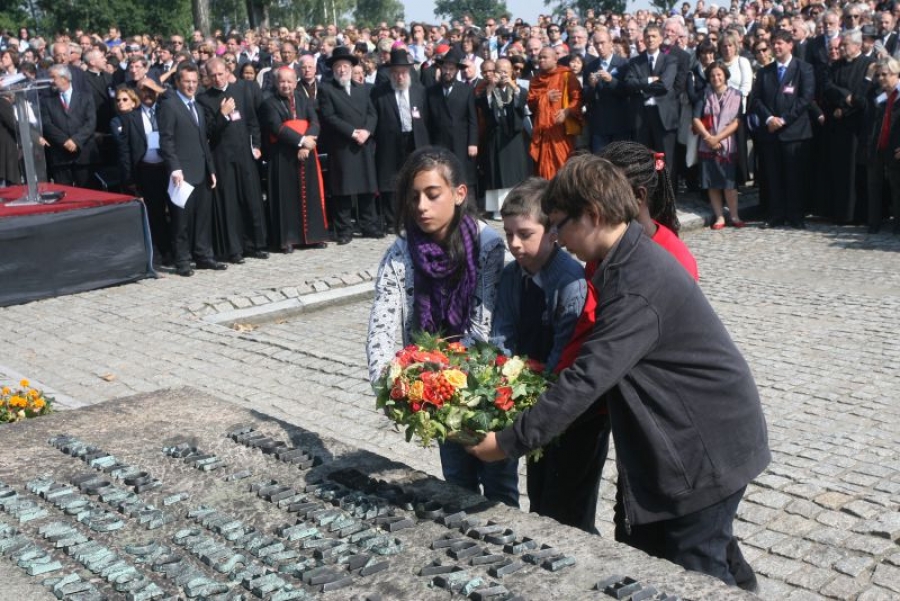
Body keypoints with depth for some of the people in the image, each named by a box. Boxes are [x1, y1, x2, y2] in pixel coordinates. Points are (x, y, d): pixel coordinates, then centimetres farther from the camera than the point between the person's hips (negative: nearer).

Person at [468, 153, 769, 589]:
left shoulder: (638, 285, -27)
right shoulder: (629, 260, 4)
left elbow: (588, 378, -29)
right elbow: (597, 361, 12)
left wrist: (509, 443, -23)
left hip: (708, 446, -10)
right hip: (677, 439, 10)